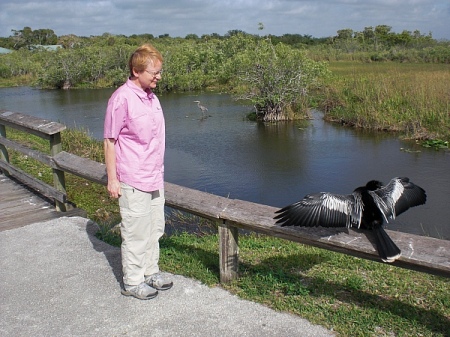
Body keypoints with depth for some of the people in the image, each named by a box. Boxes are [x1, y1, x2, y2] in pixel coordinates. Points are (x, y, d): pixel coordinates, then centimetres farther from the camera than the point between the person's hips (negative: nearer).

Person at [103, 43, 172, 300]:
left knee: (155, 229, 17)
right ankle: (132, 281, 18)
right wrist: (112, 178, -13)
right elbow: (110, 141, -13)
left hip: (155, 178, 8)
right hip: (133, 181, -8)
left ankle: (150, 272, 33)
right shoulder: (122, 98, -15)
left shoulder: (151, 96, 9)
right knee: (136, 232, 2)